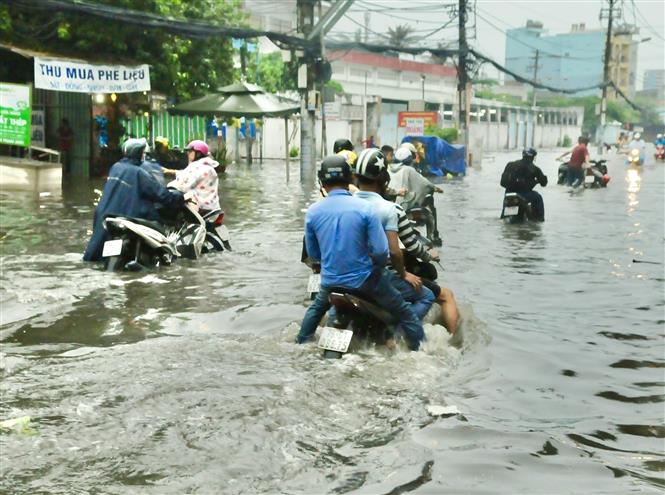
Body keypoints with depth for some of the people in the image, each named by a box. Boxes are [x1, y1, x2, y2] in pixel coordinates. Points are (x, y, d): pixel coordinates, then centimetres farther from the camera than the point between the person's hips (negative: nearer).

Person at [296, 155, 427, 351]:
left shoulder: (312, 212, -7)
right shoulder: (364, 208, -16)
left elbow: (313, 253, 4)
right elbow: (380, 250, -18)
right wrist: (378, 268, 4)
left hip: (330, 281, 4)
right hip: (364, 280, -3)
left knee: (317, 308, 35)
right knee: (404, 313, 13)